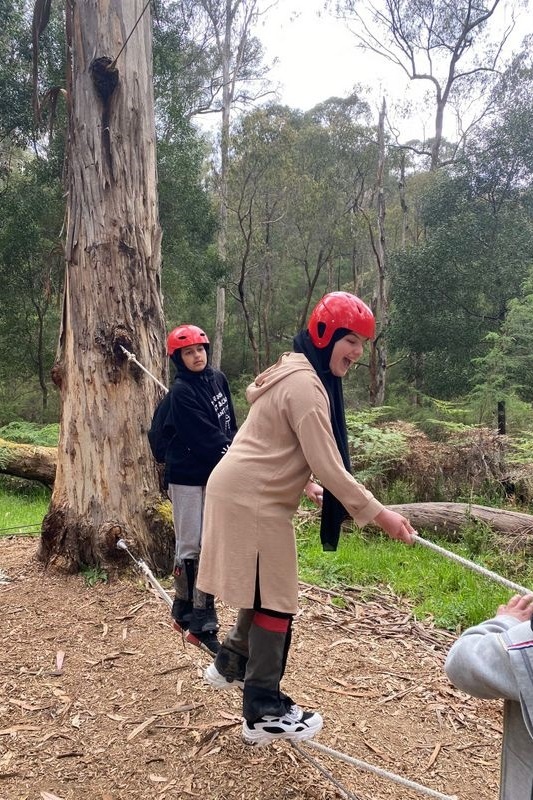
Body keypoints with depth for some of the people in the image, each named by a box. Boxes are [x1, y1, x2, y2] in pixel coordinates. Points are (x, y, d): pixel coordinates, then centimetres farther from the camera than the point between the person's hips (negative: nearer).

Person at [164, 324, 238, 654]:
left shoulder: (219, 379, 7)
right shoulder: (181, 391, -13)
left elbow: (229, 425, 11)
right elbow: (205, 435, -18)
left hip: (217, 474, 6)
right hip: (187, 477, -6)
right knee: (190, 546, 2)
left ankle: (202, 619, 17)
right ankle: (186, 613, 15)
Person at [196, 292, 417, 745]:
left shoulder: (294, 373, 12)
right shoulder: (306, 385, -21)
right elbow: (329, 467, -23)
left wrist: (303, 483, 24)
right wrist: (379, 515, -18)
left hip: (249, 492, 10)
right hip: (253, 502, -10)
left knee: (263, 590, 21)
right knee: (274, 601, -1)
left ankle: (230, 665, 39)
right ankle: (265, 713, 12)